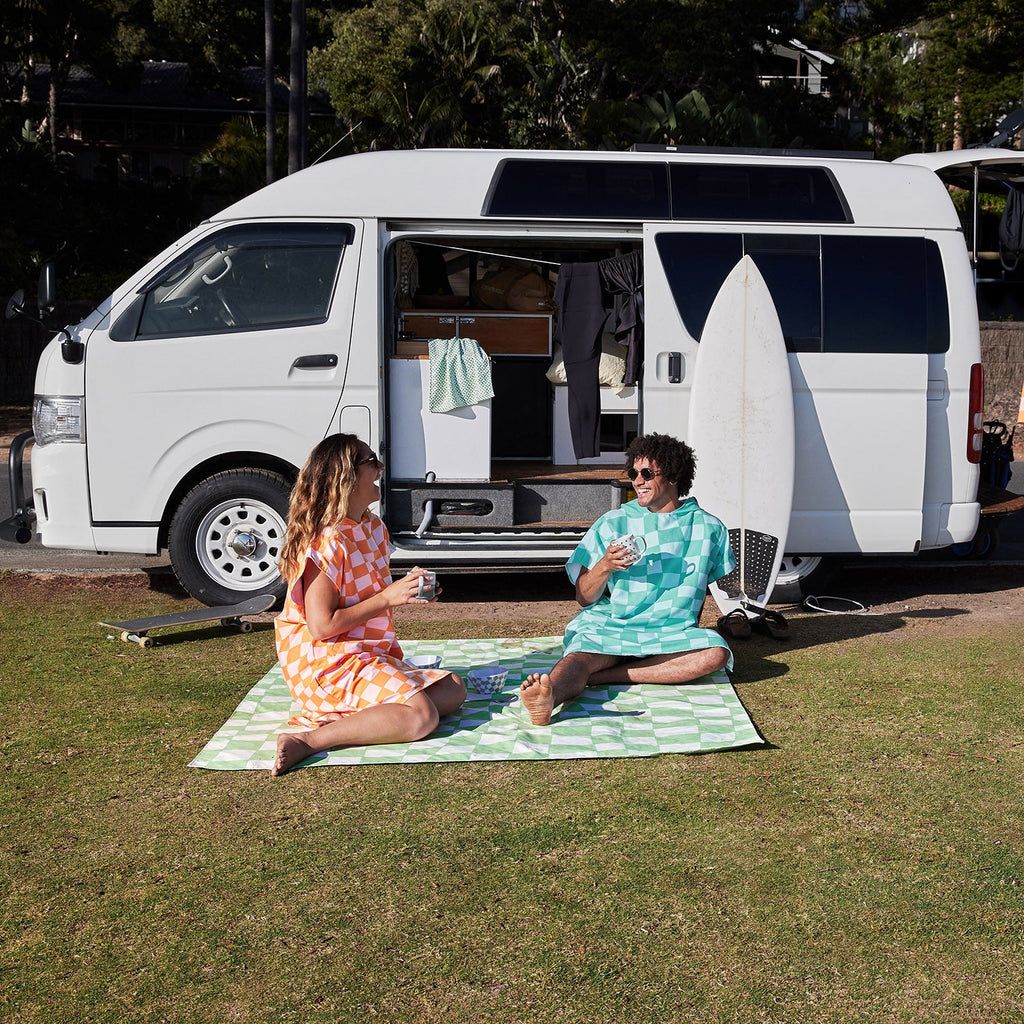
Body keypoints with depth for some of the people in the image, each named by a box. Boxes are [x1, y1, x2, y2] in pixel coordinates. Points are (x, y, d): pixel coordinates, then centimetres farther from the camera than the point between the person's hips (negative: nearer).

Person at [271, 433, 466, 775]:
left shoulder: (375, 528, 11)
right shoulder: (326, 541, -18)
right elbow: (322, 626, -22)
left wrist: (408, 589, 4)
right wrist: (386, 598, -19)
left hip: (370, 656, 10)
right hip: (329, 663, -10)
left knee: (453, 691, 2)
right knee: (421, 715, -24)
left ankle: (346, 721, -10)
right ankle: (308, 740, -23)